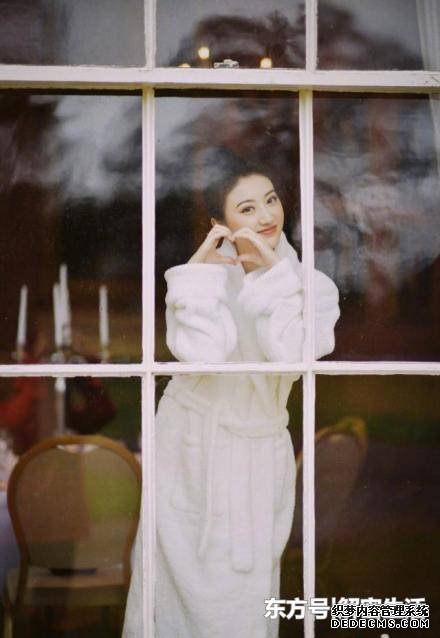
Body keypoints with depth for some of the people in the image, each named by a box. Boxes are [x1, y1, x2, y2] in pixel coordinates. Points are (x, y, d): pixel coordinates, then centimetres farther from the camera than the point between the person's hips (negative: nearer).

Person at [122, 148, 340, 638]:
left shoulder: (312, 285, -6)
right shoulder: (207, 272, -7)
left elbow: (293, 355, -25)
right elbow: (201, 352, -25)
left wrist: (272, 271, -22)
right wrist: (201, 270, -21)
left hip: (256, 455, -1)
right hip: (189, 445, 1)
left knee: (243, 594, 8)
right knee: (177, 574, 13)